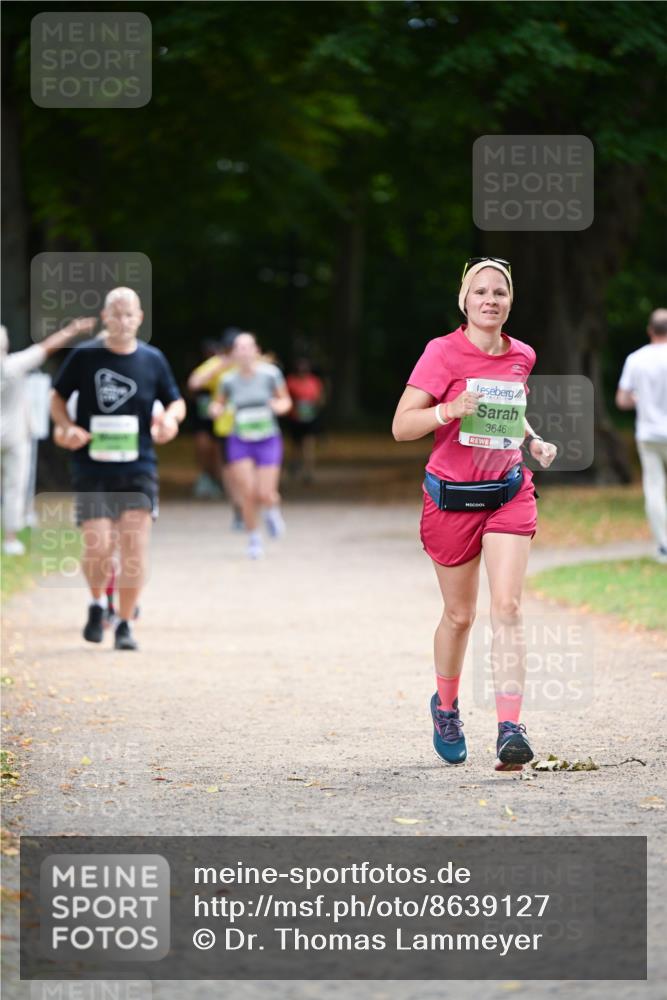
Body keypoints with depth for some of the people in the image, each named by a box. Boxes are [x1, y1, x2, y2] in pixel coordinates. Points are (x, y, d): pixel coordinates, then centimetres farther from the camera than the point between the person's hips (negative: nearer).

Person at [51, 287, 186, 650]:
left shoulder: (152, 359, 4)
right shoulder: (84, 356, 0)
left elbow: (176, 402, 15)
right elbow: (57, 397, 11)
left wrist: (170, 417, -8)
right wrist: (67, 427, -8)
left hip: (138, 469, 1)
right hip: (92, 467, -1)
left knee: (134, 548, -7)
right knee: (98, 546, -10)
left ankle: (125, 625, 5)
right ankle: (97, 604, 20)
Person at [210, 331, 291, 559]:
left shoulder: (270, 374, -9)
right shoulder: (229, 380, -5)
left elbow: (286, 401, 3)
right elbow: (218, 404, 10)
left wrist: (280, 406, -19)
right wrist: (216, 409, -13)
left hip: (268, 440, -1)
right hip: (240, 442, 1)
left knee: (265, 494, -8)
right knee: (248, 494, -7)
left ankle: (272, 510, 30)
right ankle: (254, 539, 14)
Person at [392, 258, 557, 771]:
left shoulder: (522, 356, 5)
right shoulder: (443, 352, -10)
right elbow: (401, 426, -14)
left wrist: (535, 441, 6)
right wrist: (450, 409, -31)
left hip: (509, 493, 2)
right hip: (452, 497, -2)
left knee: (507, 607, -13)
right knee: (460, 614, 10)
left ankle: (511, 729, -18)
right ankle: (446, 706, 37)